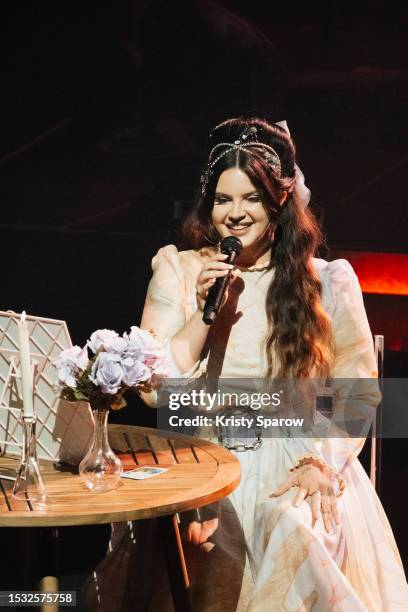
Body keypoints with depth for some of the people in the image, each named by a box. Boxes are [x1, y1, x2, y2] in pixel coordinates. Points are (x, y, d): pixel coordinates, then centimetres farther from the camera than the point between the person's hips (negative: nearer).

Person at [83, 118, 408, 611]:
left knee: (296, 535, -31)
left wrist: (321, 464, -11)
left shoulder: (327, 282, 4)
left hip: (295, 464, 0)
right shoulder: (178, 270, 5)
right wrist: (204, 311, -12)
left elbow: (359, 392, 5)